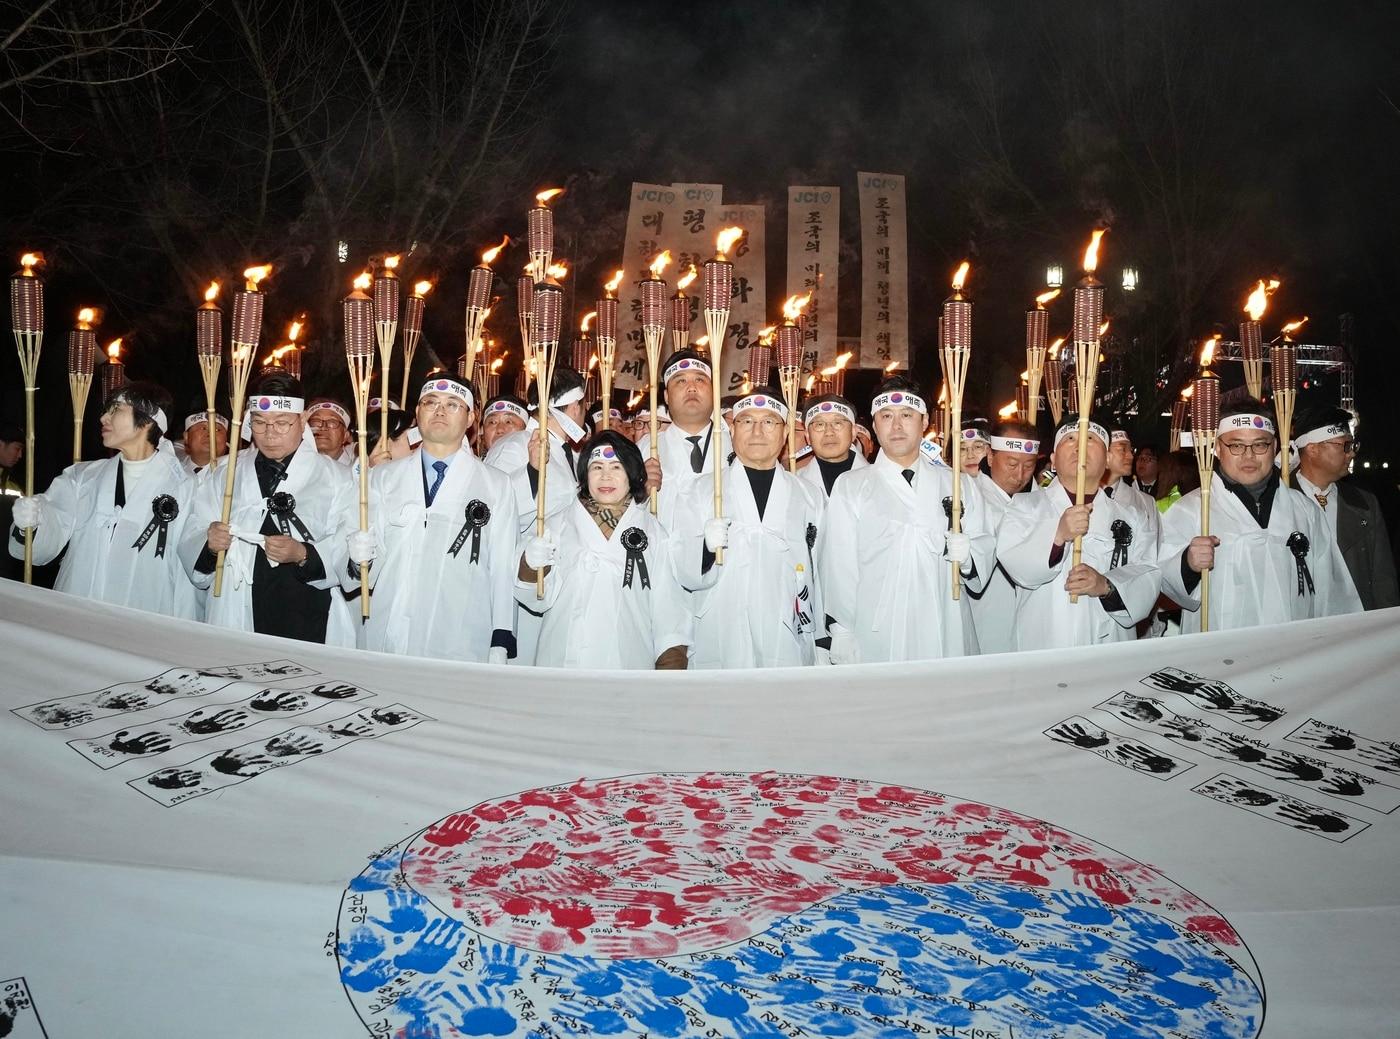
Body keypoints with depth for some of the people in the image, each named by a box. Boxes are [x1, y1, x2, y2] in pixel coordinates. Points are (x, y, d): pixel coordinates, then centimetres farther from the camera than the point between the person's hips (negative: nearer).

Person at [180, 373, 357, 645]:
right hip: (234, 621, 2)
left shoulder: (336, 478, 5)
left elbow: (354, 552, -6)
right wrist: (209, 545, -13)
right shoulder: (223, 474, 14)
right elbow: (190, 543, 7)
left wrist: (304, 555, -21)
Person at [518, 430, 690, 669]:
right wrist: (532, 563, -14)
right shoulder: (559, 525, 11)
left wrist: (671, 665, -5)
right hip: (563, 661, 1)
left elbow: (669, 609, 4)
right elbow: (540, 599, 4)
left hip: (630, 662, 0)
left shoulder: (654, 532, 8)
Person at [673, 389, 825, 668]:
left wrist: (824, 644, 9)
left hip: (790, 654, 2)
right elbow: (687, 577, 0)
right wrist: (707, 549, -19)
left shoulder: (810, 497, 11)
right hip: (718, 654, -1)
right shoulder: (698, 493, 5)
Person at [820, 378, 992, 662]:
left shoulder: (957, 484, 13)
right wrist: (841, 632, -8)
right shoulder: (851, 487, 5)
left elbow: (985, 548, 12)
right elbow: (838, 564, -1)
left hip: (947, 639, 3)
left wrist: (966, 556, -10)